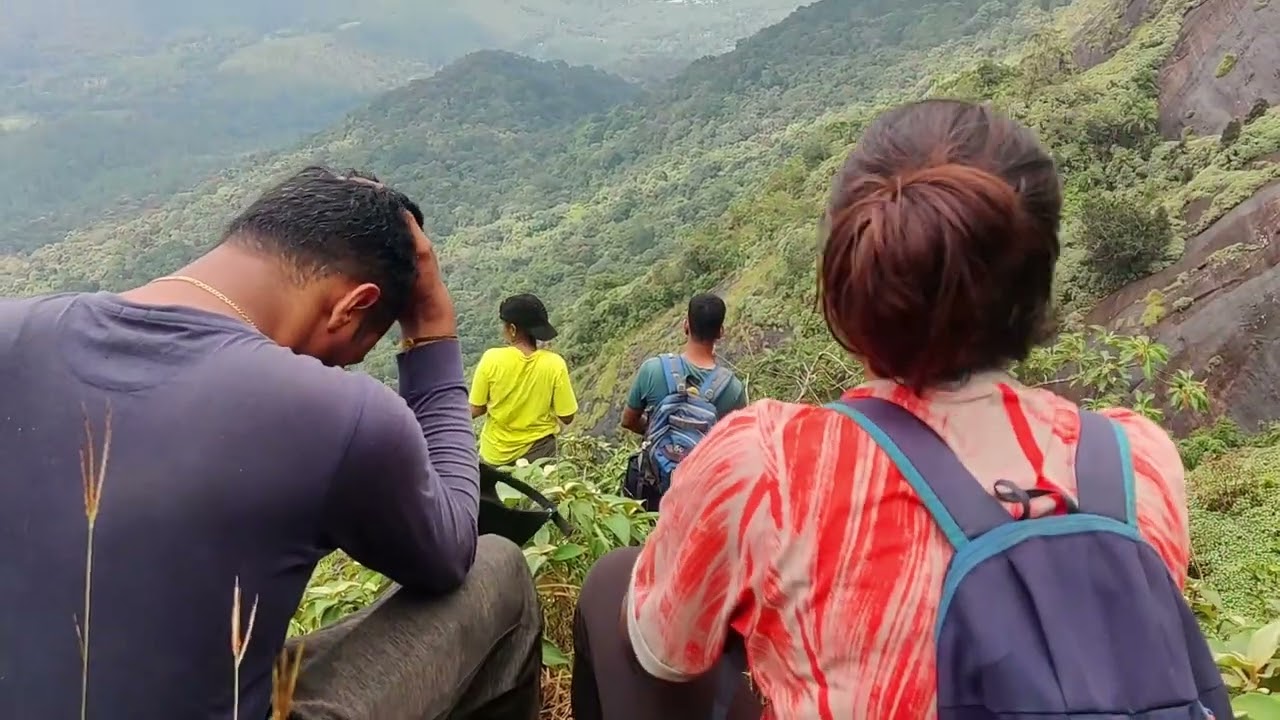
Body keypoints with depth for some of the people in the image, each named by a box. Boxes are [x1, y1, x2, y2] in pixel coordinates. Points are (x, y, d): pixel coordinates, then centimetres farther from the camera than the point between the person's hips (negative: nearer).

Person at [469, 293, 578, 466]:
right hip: (537, 454, 0)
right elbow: (566, 417, -12)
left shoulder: (492, 359, -19)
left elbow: (474, 410, -11)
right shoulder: (554, 364, -18)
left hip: (495, 455, 0)